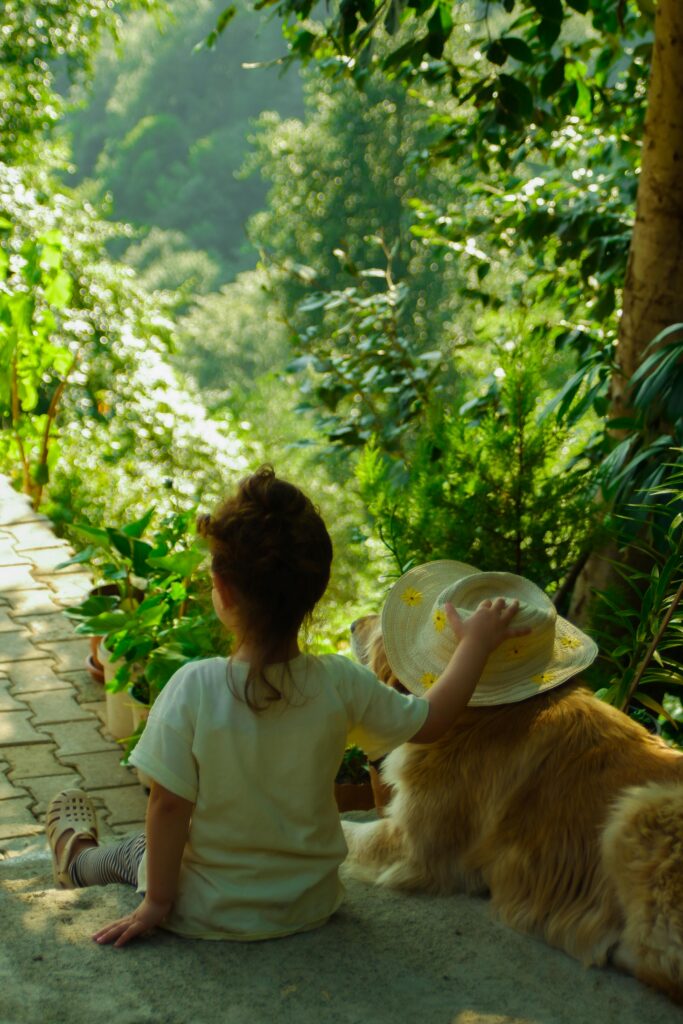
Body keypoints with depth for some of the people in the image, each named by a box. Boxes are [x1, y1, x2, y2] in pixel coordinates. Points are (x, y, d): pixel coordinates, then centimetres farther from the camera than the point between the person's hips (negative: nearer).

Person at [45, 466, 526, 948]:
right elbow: (430, 721, -3)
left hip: (206, 913, -3)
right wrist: (474, 644, 11)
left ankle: (80, 858, 58)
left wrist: (157, 902, -5)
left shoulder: (193, 688, -26)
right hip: (309, 907, 3)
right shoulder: (341, 685, -18)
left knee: (135, 851, 30)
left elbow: (169, 805, -19)